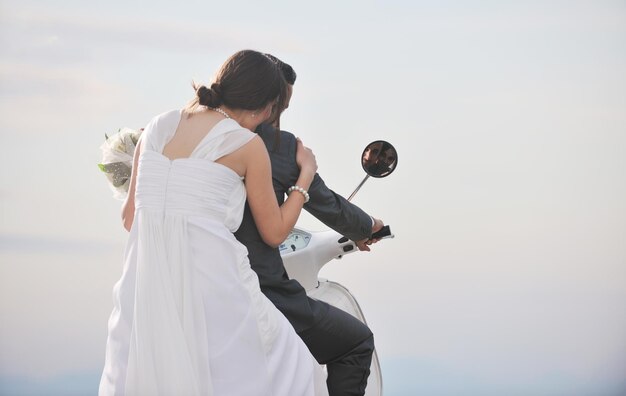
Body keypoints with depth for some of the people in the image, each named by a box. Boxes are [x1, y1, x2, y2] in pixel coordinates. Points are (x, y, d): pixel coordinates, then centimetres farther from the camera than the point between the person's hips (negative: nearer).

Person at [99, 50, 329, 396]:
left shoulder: (157, 127, 11)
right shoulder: (248, 145, -2)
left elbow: (129, 215, 16)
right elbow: (274, 233, 7)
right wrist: (306, 175, 19)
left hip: (144, 277, 5)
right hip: (210, 281, -5)